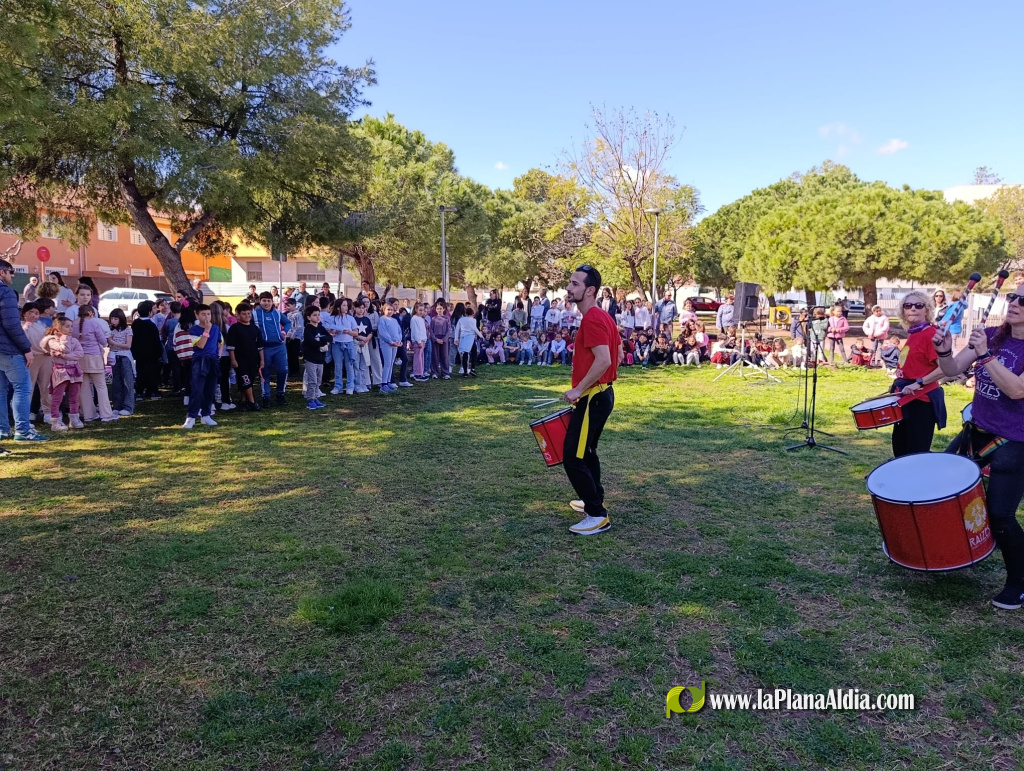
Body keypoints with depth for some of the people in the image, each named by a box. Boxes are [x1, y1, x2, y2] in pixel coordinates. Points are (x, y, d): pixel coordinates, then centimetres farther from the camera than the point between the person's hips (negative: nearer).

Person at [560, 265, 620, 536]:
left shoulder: (592, 319, -19)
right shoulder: (604, 317, 12)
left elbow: (603, 360, -29)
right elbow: (618, 354, 19)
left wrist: (578, 390, -22)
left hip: (592, 398, -11)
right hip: (601, 394, 11)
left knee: (572, 458, -7)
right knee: (586, 452, 22)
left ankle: (597, 516, -1)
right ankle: (593, 500, 35)